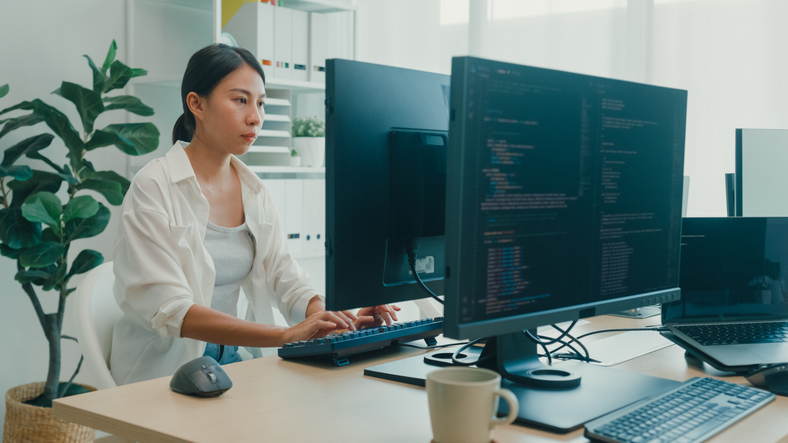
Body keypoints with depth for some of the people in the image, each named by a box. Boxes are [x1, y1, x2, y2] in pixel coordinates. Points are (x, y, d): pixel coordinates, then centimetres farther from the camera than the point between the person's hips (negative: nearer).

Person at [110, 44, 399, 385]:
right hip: (161, 375, -6)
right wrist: (286, 335, -31)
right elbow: (169, 311, -22)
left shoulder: (253, 190, 8)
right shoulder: (154, 187, -12)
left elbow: (282, 273, 6)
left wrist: (327, 315, -17)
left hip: (232, 360, 6)